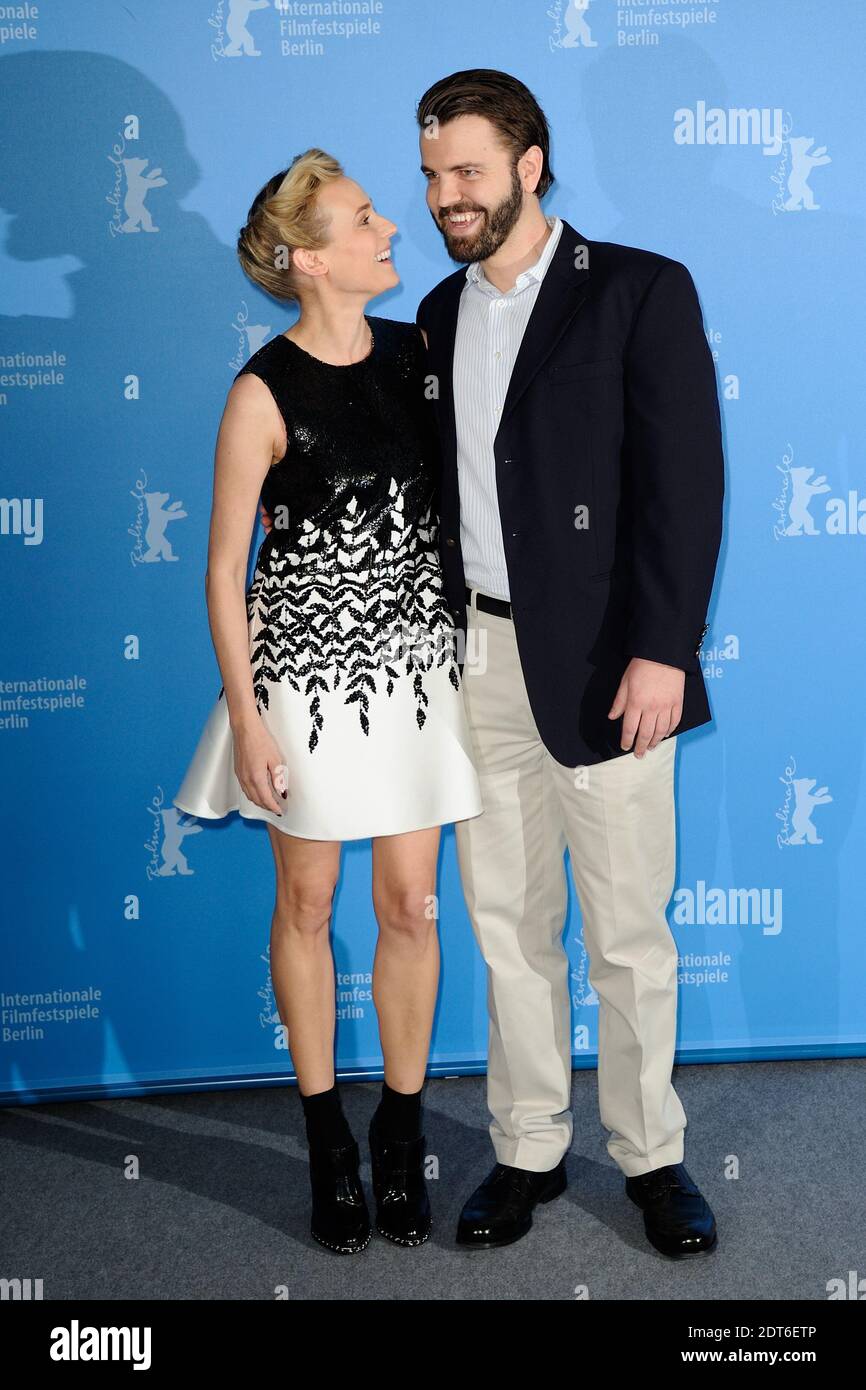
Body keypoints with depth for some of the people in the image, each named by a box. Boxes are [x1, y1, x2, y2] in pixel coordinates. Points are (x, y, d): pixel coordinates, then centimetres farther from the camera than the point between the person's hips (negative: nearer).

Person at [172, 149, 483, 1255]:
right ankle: (327, 1140, 26)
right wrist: (246, 716, -9)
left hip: (416, 661, 4)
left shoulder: (416, 350, 3)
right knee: (307, 905, 9)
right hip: (309, 667, -4)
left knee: (410, 904, 7)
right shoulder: (265, 392, -11)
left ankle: (402, 1127, 25)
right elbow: (224, 567, -7)